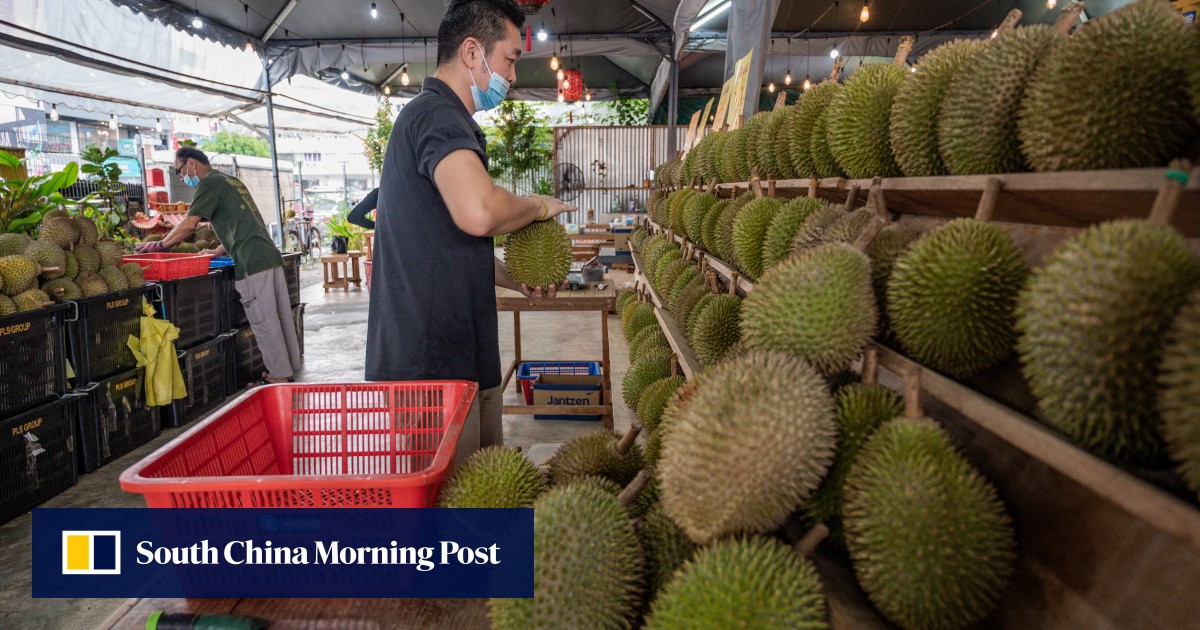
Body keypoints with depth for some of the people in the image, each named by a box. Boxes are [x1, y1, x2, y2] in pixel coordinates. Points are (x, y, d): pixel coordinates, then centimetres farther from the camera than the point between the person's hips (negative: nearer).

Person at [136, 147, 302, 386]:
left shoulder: (210, 183, -2)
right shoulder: (233, 181, 25)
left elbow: (189, 225, -10)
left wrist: (160, 245, 2)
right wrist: (217, 252, 26)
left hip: (252, 263, -9)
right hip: (271, 256, 9)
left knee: (264, 322, -4)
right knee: (281, 317, 10)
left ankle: (278, 376, 1)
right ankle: (289, 368, 18)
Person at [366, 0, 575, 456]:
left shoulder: (427, 113, 21)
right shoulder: (439, 114, -14)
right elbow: (479, 212, -35)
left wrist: (516, 279, 16)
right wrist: (539, 206, -13)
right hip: (437, 364, -11)